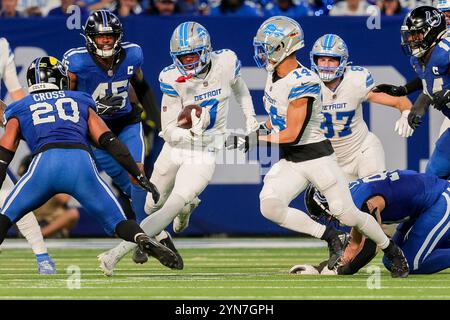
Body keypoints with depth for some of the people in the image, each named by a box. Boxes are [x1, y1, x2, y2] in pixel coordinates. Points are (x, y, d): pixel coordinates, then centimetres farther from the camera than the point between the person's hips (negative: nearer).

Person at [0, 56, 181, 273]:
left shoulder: (19, 111, 29)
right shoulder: (80, 102, 31)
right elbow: (109, 142, 19)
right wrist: (140, 176, 18)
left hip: (44, 161, -1)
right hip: (81, 161, 1)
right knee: (116, 221, 9)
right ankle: (144, 241, -21)